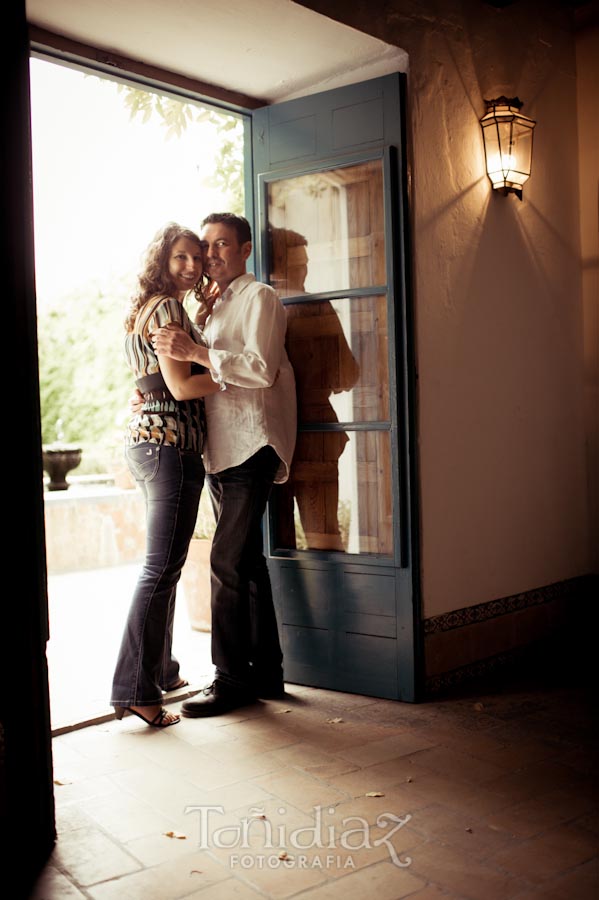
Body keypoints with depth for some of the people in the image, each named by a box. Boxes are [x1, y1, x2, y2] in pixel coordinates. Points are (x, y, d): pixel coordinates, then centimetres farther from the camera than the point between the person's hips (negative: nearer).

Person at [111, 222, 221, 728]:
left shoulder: (149, 309, 21)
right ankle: (136, 689, -8)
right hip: (170, 444, -11)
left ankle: (161, 670, 27)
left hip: (150, 441, 11)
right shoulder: (168, 307, -9)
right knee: (162, 567, -10)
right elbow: (182, 386, -16)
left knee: (166, 564, 17)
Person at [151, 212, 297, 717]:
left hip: (251, 447, -9)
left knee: (228, 562, -11)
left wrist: (195, 352, -21)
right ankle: (265, 672, 20)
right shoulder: (216, 306, 22)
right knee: (246, 562, 11)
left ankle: (232, 679, -2)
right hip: (221, 448, 9)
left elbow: (261, 369, -18)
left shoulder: (260, 298, -4)